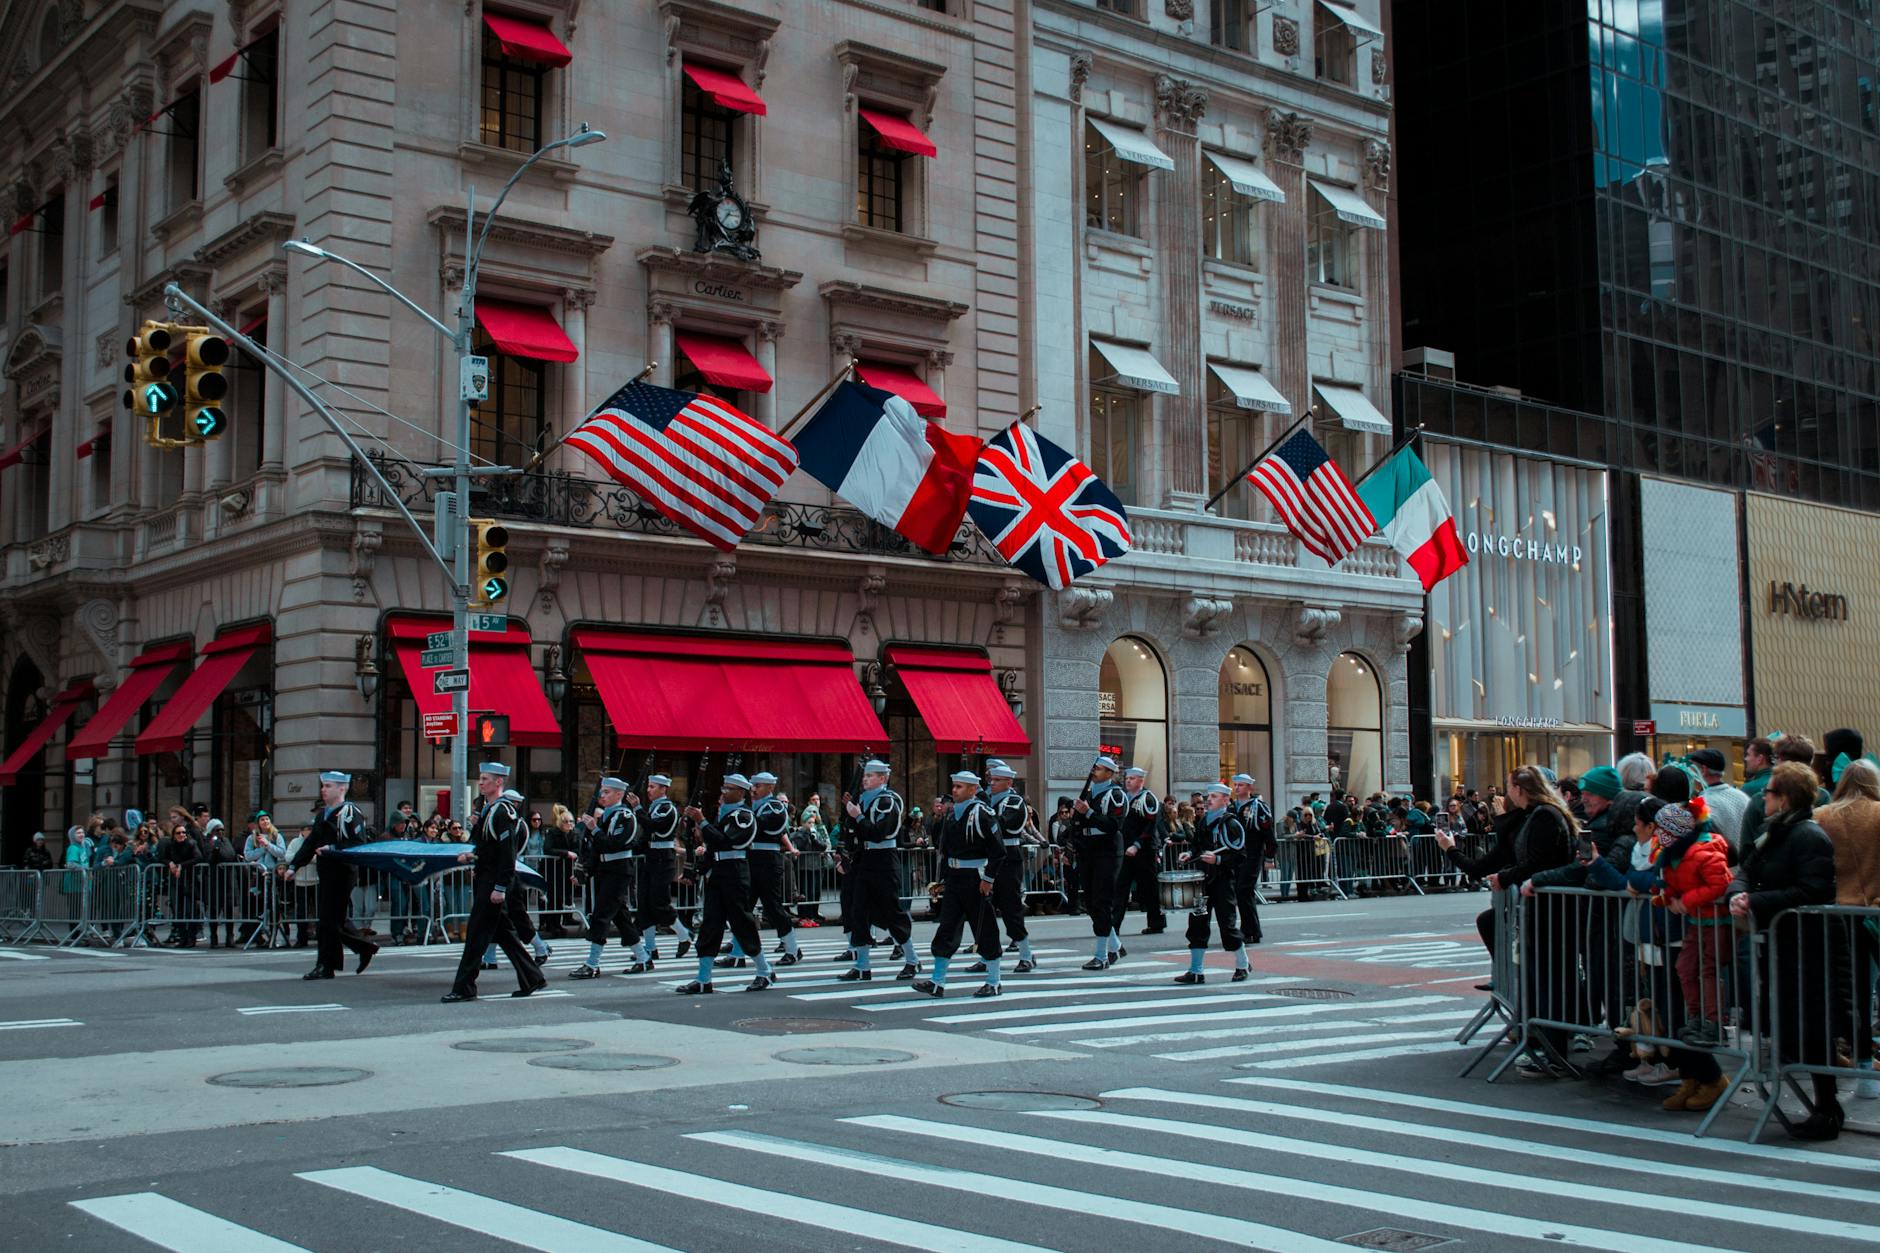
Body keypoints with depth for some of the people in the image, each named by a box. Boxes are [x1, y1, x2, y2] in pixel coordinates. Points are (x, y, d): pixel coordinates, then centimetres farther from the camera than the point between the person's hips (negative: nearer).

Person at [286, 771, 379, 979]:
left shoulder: (350, 813, -9)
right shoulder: (323, 814, 18)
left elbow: (359, 845, -16)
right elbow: (310, 843, 19)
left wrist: (333, 849, -21)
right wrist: (294, 866, 11)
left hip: (342, 874, -9)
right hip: (326, 874, 9)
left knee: (330, 919, -6)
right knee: (335, 919, 11)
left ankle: (326, 966, 0)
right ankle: (365, 948, 24)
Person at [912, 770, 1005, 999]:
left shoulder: (981, 814, -12)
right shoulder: (950, 812, 10)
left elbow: (998, 850, -13)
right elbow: (939, 842, 16)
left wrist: (989, 878, -15)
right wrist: (938, 817, 4)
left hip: (976, 879, -7)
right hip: (953, 877, 7)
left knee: (984, 930, 2)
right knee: (946, 928, 4)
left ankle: (993, 982, 13)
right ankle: (937, 983, 6)